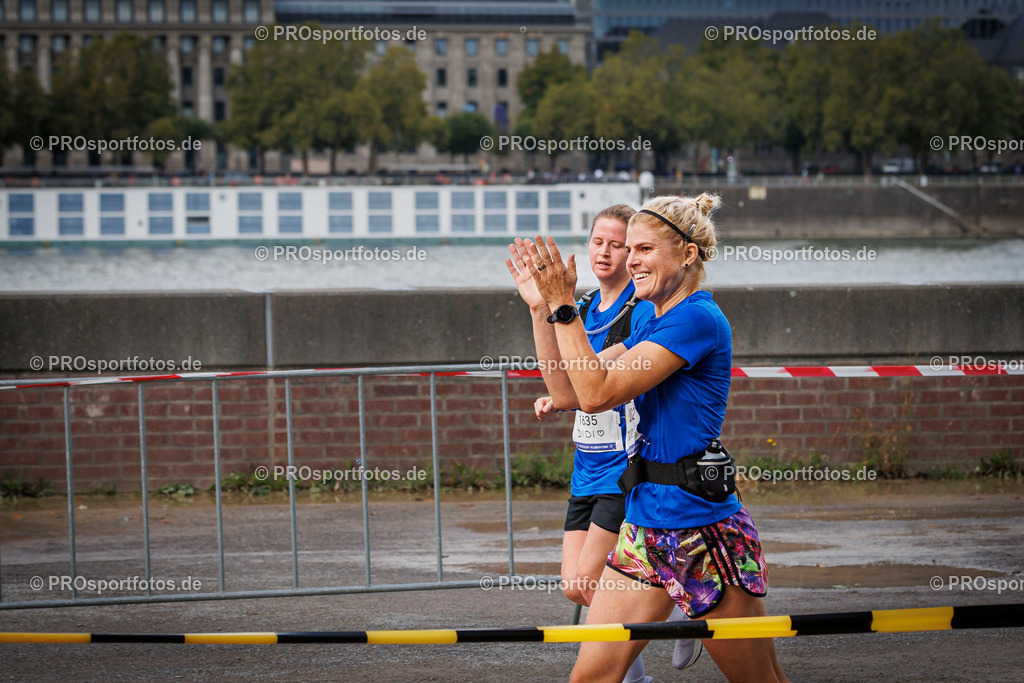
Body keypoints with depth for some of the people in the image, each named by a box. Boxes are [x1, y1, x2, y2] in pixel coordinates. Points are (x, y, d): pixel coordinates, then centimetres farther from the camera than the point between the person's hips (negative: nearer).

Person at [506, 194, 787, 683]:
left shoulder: (698, 319, -14)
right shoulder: (652, 325, 15)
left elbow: (598, 393, -18)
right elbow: (568, 391, 13)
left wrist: (564, 307, -16)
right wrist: (541, 309, 7)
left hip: (702, 527, -8)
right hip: (644, 524, 8)